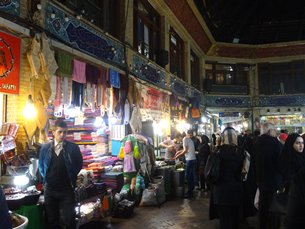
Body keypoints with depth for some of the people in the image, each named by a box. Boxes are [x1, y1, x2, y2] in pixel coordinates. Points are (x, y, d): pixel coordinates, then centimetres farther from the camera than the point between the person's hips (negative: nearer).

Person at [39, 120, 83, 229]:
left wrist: (72, 178, 3)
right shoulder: (45, 147, 1)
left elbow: (79, 164, 4)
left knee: (69, 220, 3)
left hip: (67, 189, -3)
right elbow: (41, 165, 14)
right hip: (49, 189, 3)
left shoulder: (73, 147, -7)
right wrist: (45, 179, 8)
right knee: (51, 220, 15)